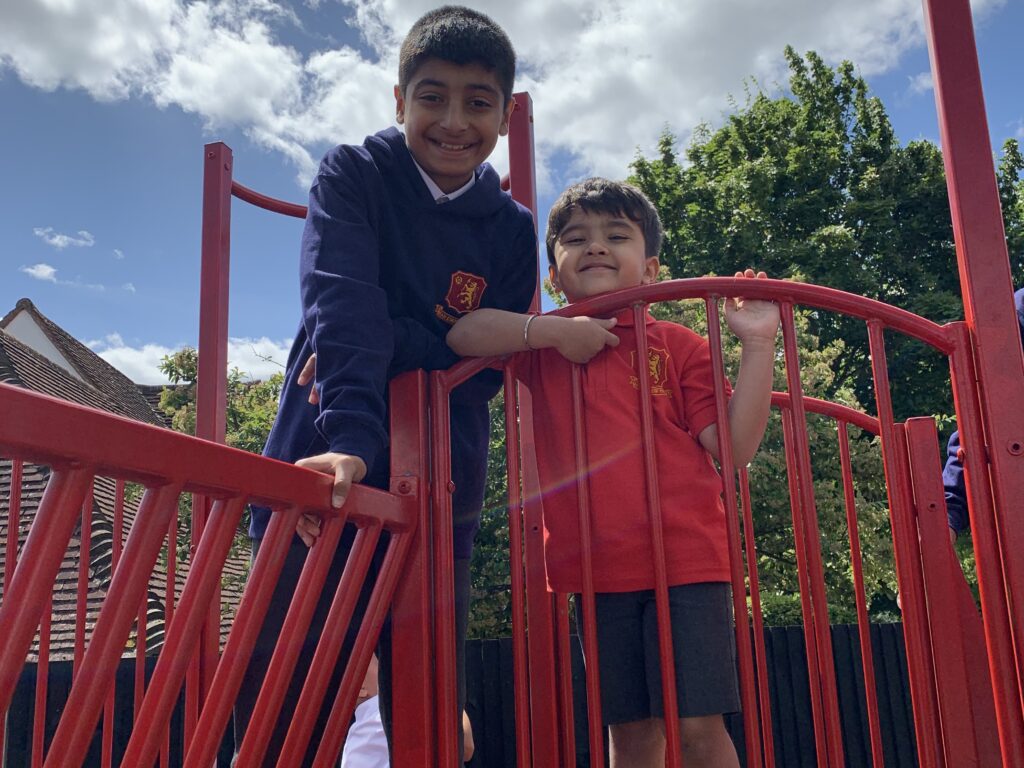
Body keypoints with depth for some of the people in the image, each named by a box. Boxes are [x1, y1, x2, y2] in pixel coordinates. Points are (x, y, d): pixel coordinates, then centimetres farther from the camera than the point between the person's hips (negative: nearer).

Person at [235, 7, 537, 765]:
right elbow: (341, 305, -17)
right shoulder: (354, 175, 1)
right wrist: (351, 436, -32)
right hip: (328, 465, -2)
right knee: (281, 707, -3)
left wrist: (395, 344, -19)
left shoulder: (512, 230, 8)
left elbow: (483, 370, 0)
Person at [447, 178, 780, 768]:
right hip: (595, 569, 2)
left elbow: (733, 447, -3)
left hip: (685, 558, -2)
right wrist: (552, 329, -13)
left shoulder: (679, 344, 4)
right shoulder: (543, 348, 11)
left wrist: (758, 346, -10)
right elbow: (462, 334, -4)